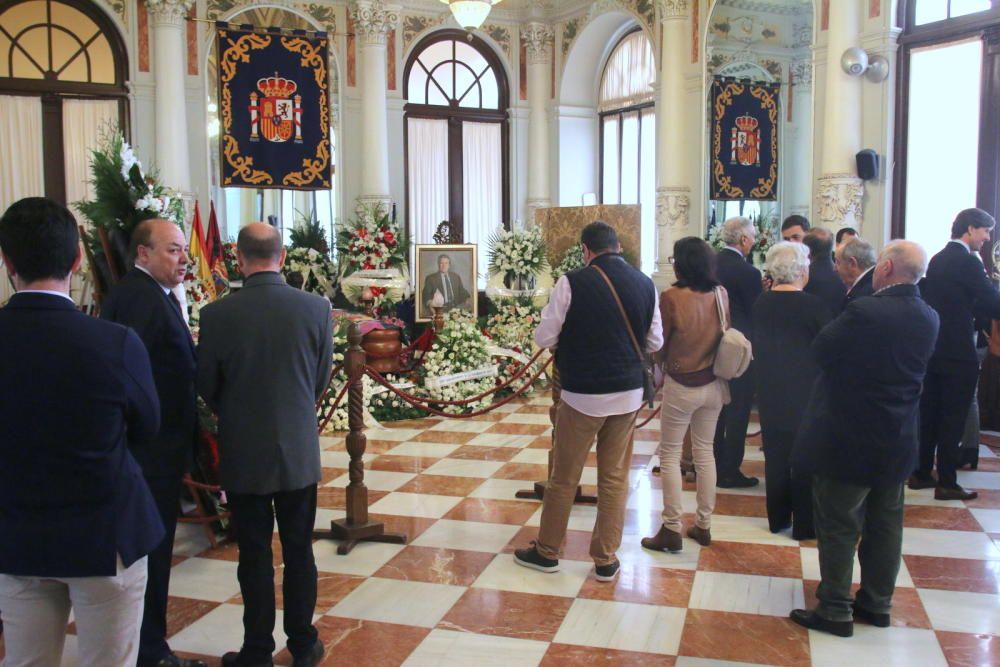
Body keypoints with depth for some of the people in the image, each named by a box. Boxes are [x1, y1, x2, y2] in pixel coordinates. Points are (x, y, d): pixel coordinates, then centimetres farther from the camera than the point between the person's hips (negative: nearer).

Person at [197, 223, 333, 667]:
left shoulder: (217, 315, -13)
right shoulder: (316, 308, -9)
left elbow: (206, 386, -1)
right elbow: (322, 380, 2)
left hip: (244, 455, -1)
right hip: (299, 451, 2)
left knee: (254, 555, 10)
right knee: (299, 551, 13)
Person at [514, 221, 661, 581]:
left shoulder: (572, 282, -12)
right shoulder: (645, 284, 0)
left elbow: (544, 338, -8)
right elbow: (655, 342, 7)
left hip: (582, 394, -3)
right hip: (628, 394, 4)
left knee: (564, 477, 11)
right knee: (615, 478, 13)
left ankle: (547, 551, 25)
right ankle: (606, 559, 21)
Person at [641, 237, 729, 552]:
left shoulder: (672, 297, -18)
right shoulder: (721, 294, -5)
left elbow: (660, 344, -7)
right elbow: (725, 335, 7)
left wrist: (663, 366, 11)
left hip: (681, 385, -5)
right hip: (713, 384, 5)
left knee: (670, 455, 6)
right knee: (705, 452, 15)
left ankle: (672, 529, 8)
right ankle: (703, 525, 23)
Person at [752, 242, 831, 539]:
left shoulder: (761, 303, -2)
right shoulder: (813, 305, -17)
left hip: (770, 389, 5)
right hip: (805, 390, -5)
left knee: (775, 453, 14)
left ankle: (778, 517, 24)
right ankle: (804, 524, 14)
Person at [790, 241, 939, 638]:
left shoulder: (865, 312, -24)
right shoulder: (928, 318, 0)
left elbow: (820, 351, -15)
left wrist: (842, 320, 1)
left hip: (849, 439, -7)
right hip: (897, 442, 7)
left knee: (838, 526, 5)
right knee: (885, 524, 18)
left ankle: (835, 611, 13)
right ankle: (877, 604, 31)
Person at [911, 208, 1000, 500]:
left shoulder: (937, 260, 11)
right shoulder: (967, 262, -15)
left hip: (933, 350, 8)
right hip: (958, 354, -8)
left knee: (929, 414, 14)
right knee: (953, 420, -1)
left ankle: (922, 473, 21)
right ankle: (947, 483, 5)